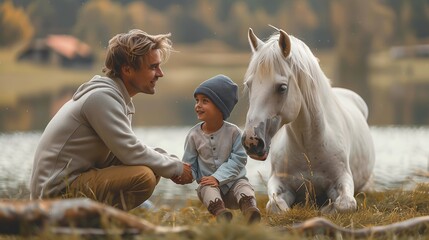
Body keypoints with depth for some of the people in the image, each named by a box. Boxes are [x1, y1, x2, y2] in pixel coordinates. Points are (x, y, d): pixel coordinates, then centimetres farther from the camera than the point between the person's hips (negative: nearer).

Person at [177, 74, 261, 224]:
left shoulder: (233, 132, -6)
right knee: (207, 189, -31)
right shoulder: (194, 135, -1)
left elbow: (238, 159, -10)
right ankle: (220, 212, -58)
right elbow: (190, 164, 2)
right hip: (208, 183, 0)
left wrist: (218, 177, -21)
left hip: (232, 181, 0)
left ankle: (250, 209, -58)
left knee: (244, 187, -29)